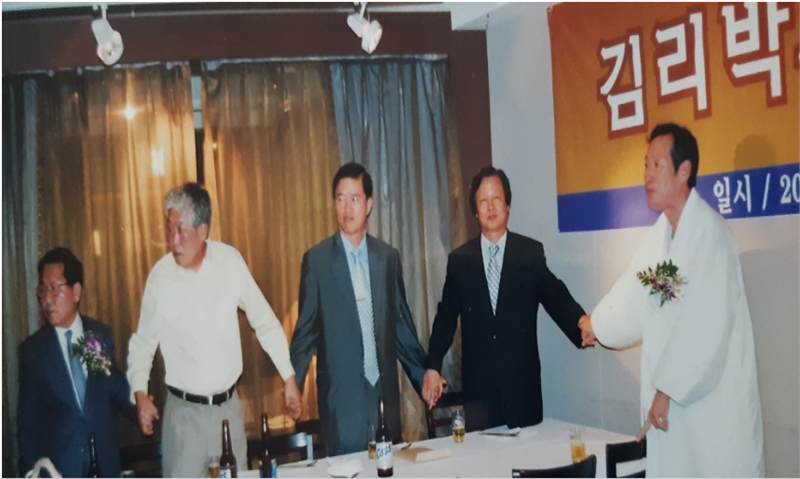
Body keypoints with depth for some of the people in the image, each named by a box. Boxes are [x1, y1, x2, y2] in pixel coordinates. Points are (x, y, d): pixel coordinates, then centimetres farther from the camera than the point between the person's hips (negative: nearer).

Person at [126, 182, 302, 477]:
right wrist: (140, 392, -13)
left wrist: (289, 378, 3)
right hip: (184, 411, -1)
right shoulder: (160, 275, -9)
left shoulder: (230, 262, -7)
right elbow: (143, 343, 2)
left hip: (229, 406, 2)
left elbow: (265, 323, 1)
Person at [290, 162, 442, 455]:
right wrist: (293, 385, -4)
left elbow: (402, 324, 10)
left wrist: (423, 375, 8)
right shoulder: (316, 260, -2)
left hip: (385, 390, 3)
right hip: (341, 395, -3)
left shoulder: (389, 257, 6)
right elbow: (306, 330, 1)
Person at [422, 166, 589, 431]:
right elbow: (446, 316, 8)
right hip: (477, 380, 1)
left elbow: (556, 298, -4)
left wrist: (583, 325, -24)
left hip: (522, 379, 0)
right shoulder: (459, 259, 6)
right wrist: (433, 367, 1)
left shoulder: (532, 253, 3)